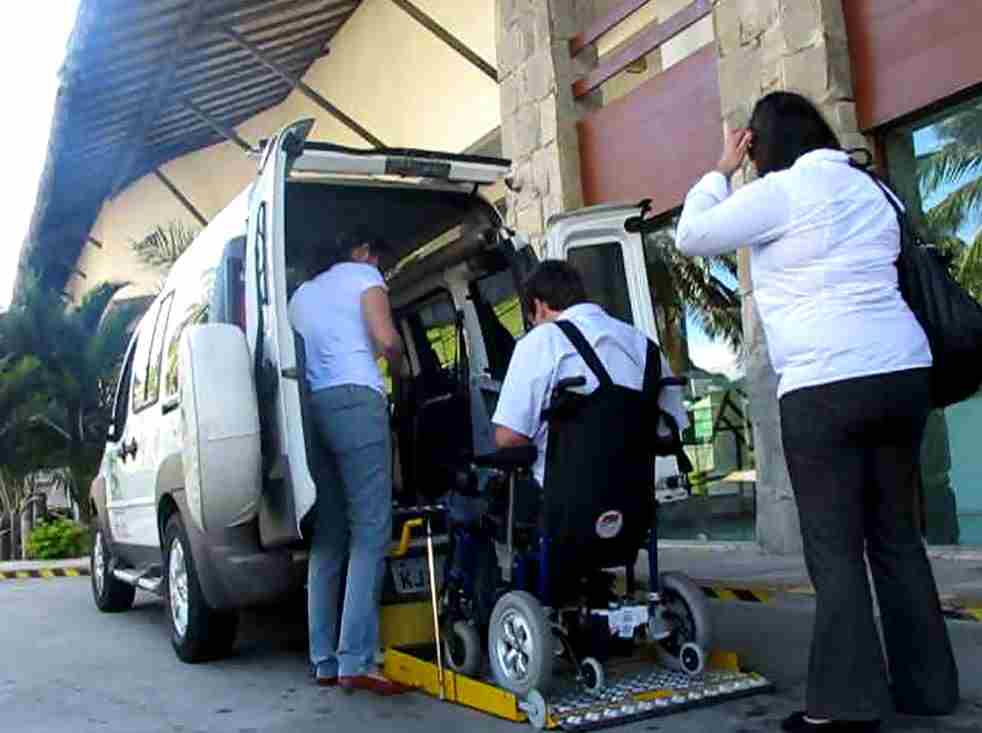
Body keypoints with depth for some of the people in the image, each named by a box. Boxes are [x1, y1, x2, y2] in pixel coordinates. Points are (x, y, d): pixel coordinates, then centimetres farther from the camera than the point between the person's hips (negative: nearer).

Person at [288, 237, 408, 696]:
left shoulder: (301, 293, 30)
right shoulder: (363, 274, 11)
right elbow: (385, 339, -4)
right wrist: (398, 369, 16)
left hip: (309, 406, 7)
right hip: (355, 400, -7)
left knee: (327, 538, 6)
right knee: (369, 531, -10)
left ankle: (325, 662, 3)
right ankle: (355, 663, -16)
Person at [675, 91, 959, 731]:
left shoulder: (779, 190, -4)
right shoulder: (868, 188, 18)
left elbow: (691, 237, 2)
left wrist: (722, 170, 12)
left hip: (826, 384, -7)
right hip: (903, 371, 7)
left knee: (835, 549, -3)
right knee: (898, 536, 13)